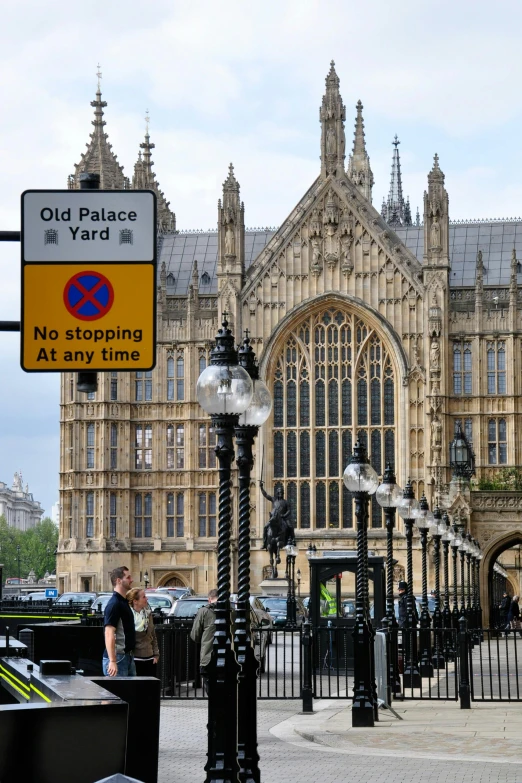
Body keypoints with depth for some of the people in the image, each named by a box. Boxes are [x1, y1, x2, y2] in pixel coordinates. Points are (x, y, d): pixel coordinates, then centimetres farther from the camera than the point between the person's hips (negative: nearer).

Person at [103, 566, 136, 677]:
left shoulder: (124, 602, 15)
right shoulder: (114, 604, -15)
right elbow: (109, 634, -22)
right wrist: (112, 661, -28)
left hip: (128, 657, 10)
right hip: (117, 657, -10)